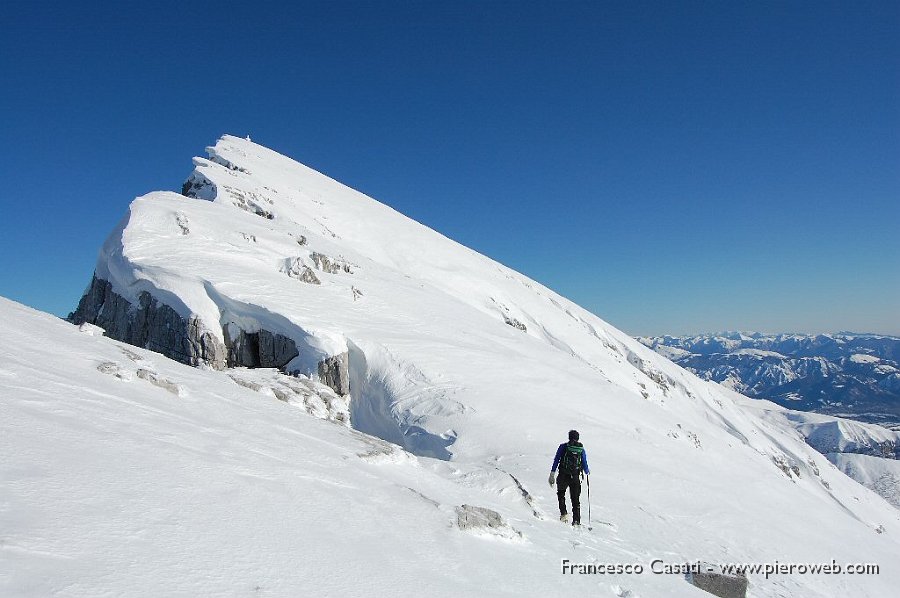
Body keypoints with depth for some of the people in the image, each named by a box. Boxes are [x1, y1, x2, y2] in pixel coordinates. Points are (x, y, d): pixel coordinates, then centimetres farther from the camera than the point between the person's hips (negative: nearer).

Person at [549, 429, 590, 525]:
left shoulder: (563, 446, 0)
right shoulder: (581, 449, 4)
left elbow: (556, 460, -4)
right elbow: (585, 464, 6)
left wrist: (552, 475, -2)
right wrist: (587, 472, 28)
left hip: (563, 476, -1)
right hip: (576, 477, 1)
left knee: (561, 493, 21)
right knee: (575, 499, 11)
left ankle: (563, 513, 4)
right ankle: (576, 520, 5)